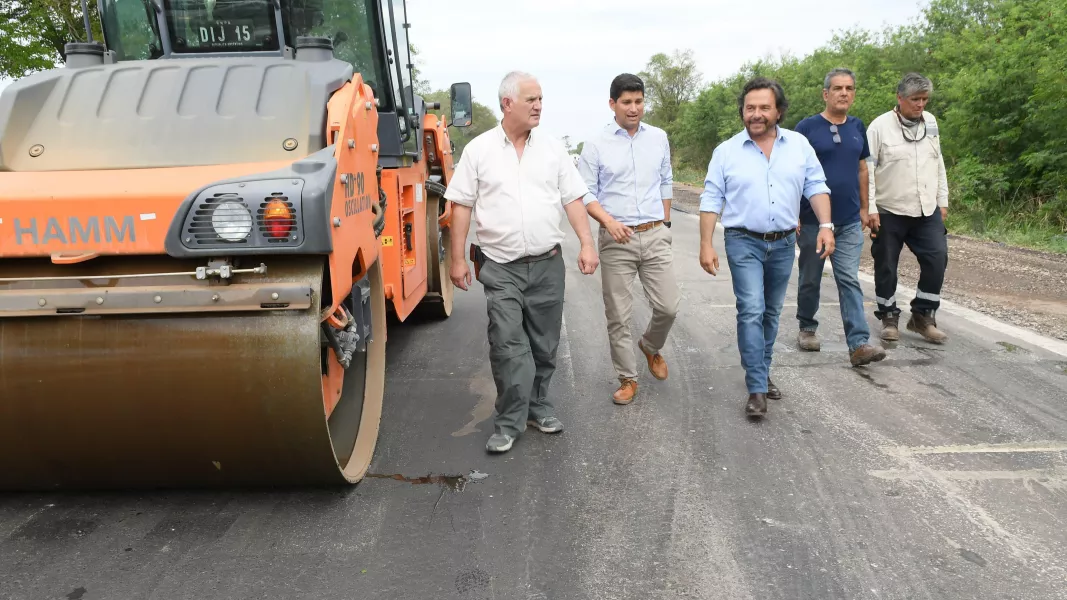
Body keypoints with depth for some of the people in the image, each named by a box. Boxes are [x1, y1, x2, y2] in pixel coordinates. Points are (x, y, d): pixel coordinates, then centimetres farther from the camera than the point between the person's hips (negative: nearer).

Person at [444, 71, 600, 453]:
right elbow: (461, 205, 1)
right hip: (501, 267, -3)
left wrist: (587, 243, -5)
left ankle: (538, 406, 28)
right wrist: (457, 259, -3)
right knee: (508, 345, -6)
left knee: (544, 344, 11)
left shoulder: (552, 148, 7)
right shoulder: (479, 149, 0)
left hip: (548, 263, 3)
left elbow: (573, 199, 7)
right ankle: (510, 422, 3)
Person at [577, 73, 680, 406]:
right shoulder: (596, 145, -2)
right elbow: (586, 192, -3)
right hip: (616, 240, -2)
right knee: (618, 315, 3)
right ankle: (627, 378, 18)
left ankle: (651, 346, 33)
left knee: (668, 306, 1)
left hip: (655, 236, 2)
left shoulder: (658, 138, 7)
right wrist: (609, 221, -18)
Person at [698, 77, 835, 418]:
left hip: (784, 243, 3)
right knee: (751, 312, -12)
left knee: (771, 313, 13)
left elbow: (816, 186, 5)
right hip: (744, 243, -3)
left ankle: (761, 372, 29)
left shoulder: (799, 145, 4)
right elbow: (711, 201, -3)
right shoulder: (726, 152, -2)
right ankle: (757, 389, -9)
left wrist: (825, 226, -8)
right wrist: (706, 245, -8)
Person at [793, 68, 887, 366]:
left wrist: (864, 208, 14)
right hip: (813, 220, -3)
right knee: (810, 279, 11)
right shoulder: (807, 127, -6)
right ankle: (807, 328, 31)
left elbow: (862, 168, 16)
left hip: (849, 221, 3)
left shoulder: (857, 127, 8)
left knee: (850, 281, -3)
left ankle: (859, 344, -8)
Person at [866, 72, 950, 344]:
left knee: (937, 259, -2)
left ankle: (923, 315, 13)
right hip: (889, 212, -4)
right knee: (886, 266, 5)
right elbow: (867, 169, -9)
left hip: (927, 211, 4)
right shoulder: (880, 126, -8)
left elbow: (938, 164, 16)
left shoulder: (930, 122, 9)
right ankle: (889, 316, 22)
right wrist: (870, 208, -13)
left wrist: (943, 201, 13)